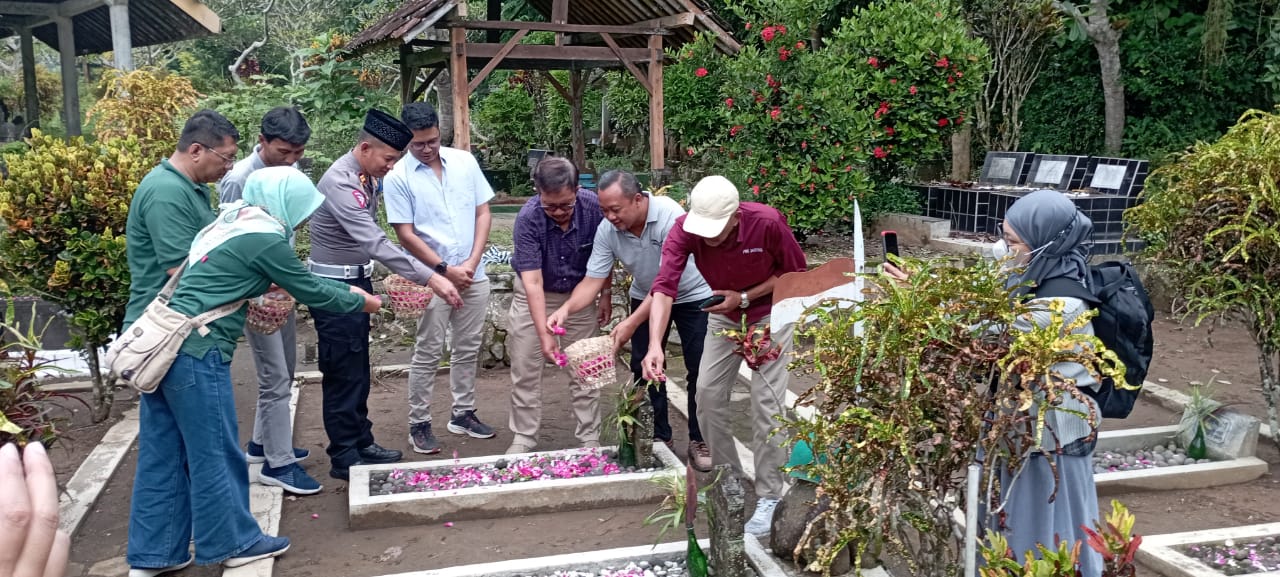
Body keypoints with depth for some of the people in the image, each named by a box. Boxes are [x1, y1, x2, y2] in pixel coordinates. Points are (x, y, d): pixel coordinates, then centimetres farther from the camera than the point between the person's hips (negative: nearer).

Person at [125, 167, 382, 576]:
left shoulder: (234, 219, 16)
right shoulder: (264, 238, -12)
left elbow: (295, 280, 24)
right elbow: (310, 292, -1)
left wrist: (347, 290, 27)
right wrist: (362, 302, 14)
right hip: (195, 351, -9)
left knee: (163, 453, 14)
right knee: (215, 453, 5)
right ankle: (234, 542, 20)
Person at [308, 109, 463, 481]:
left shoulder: (368, 175, 2)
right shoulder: (341, 183, -26)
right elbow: (376, 243, -33)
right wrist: (431, 278, -35)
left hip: (358, 279, 9)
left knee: (358, 369, 16)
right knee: (343, 373, 0)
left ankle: (361, 444, 28)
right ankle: (344, 459, 11)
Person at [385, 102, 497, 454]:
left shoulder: (465, 162, 2)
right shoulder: (398, 176, -9)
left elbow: (483, 213, 4)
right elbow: (406, 235, -11)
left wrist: (472, 262, -6)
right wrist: (446, 270, -13)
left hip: (473, 276, 4)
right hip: (431, 279, -4)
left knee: (468, 349, 13)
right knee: (428, 354, 2)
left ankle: (463, 413, 27)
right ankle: (419, 424, 13)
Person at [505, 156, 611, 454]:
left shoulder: (594, 207, -23)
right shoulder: (528, 218, -29)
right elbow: (533, 281, -32)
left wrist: (605, 295, 0)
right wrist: (544, 333, -37)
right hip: (534, 296, -1)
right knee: (525, 370, 4)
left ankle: (589, 439, 18)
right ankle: (524, 438, 18)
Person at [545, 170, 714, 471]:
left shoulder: (670, 217, -34)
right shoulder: (607, 230, -19)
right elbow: (593, 280, -18)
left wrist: (631, 323, -41)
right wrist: (566, 308, -37)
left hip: (692, 296, -4)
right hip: (645, 296, 4)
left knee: (700, 369, -3)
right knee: (644, 367, 1)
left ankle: (699, 440, 13)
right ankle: (658, 438, 15)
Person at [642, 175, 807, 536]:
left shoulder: (768, 222, -32)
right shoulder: (684, 229, -27)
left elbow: (796, 271, -15)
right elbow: (665, 287, -36)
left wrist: (744, 297, -25)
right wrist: (655, 346, -50)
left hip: (770, 313, -3)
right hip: (724, 316, 4)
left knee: (765, 402, -8)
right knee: (708, 394, 1)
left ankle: (769, 497, 3)